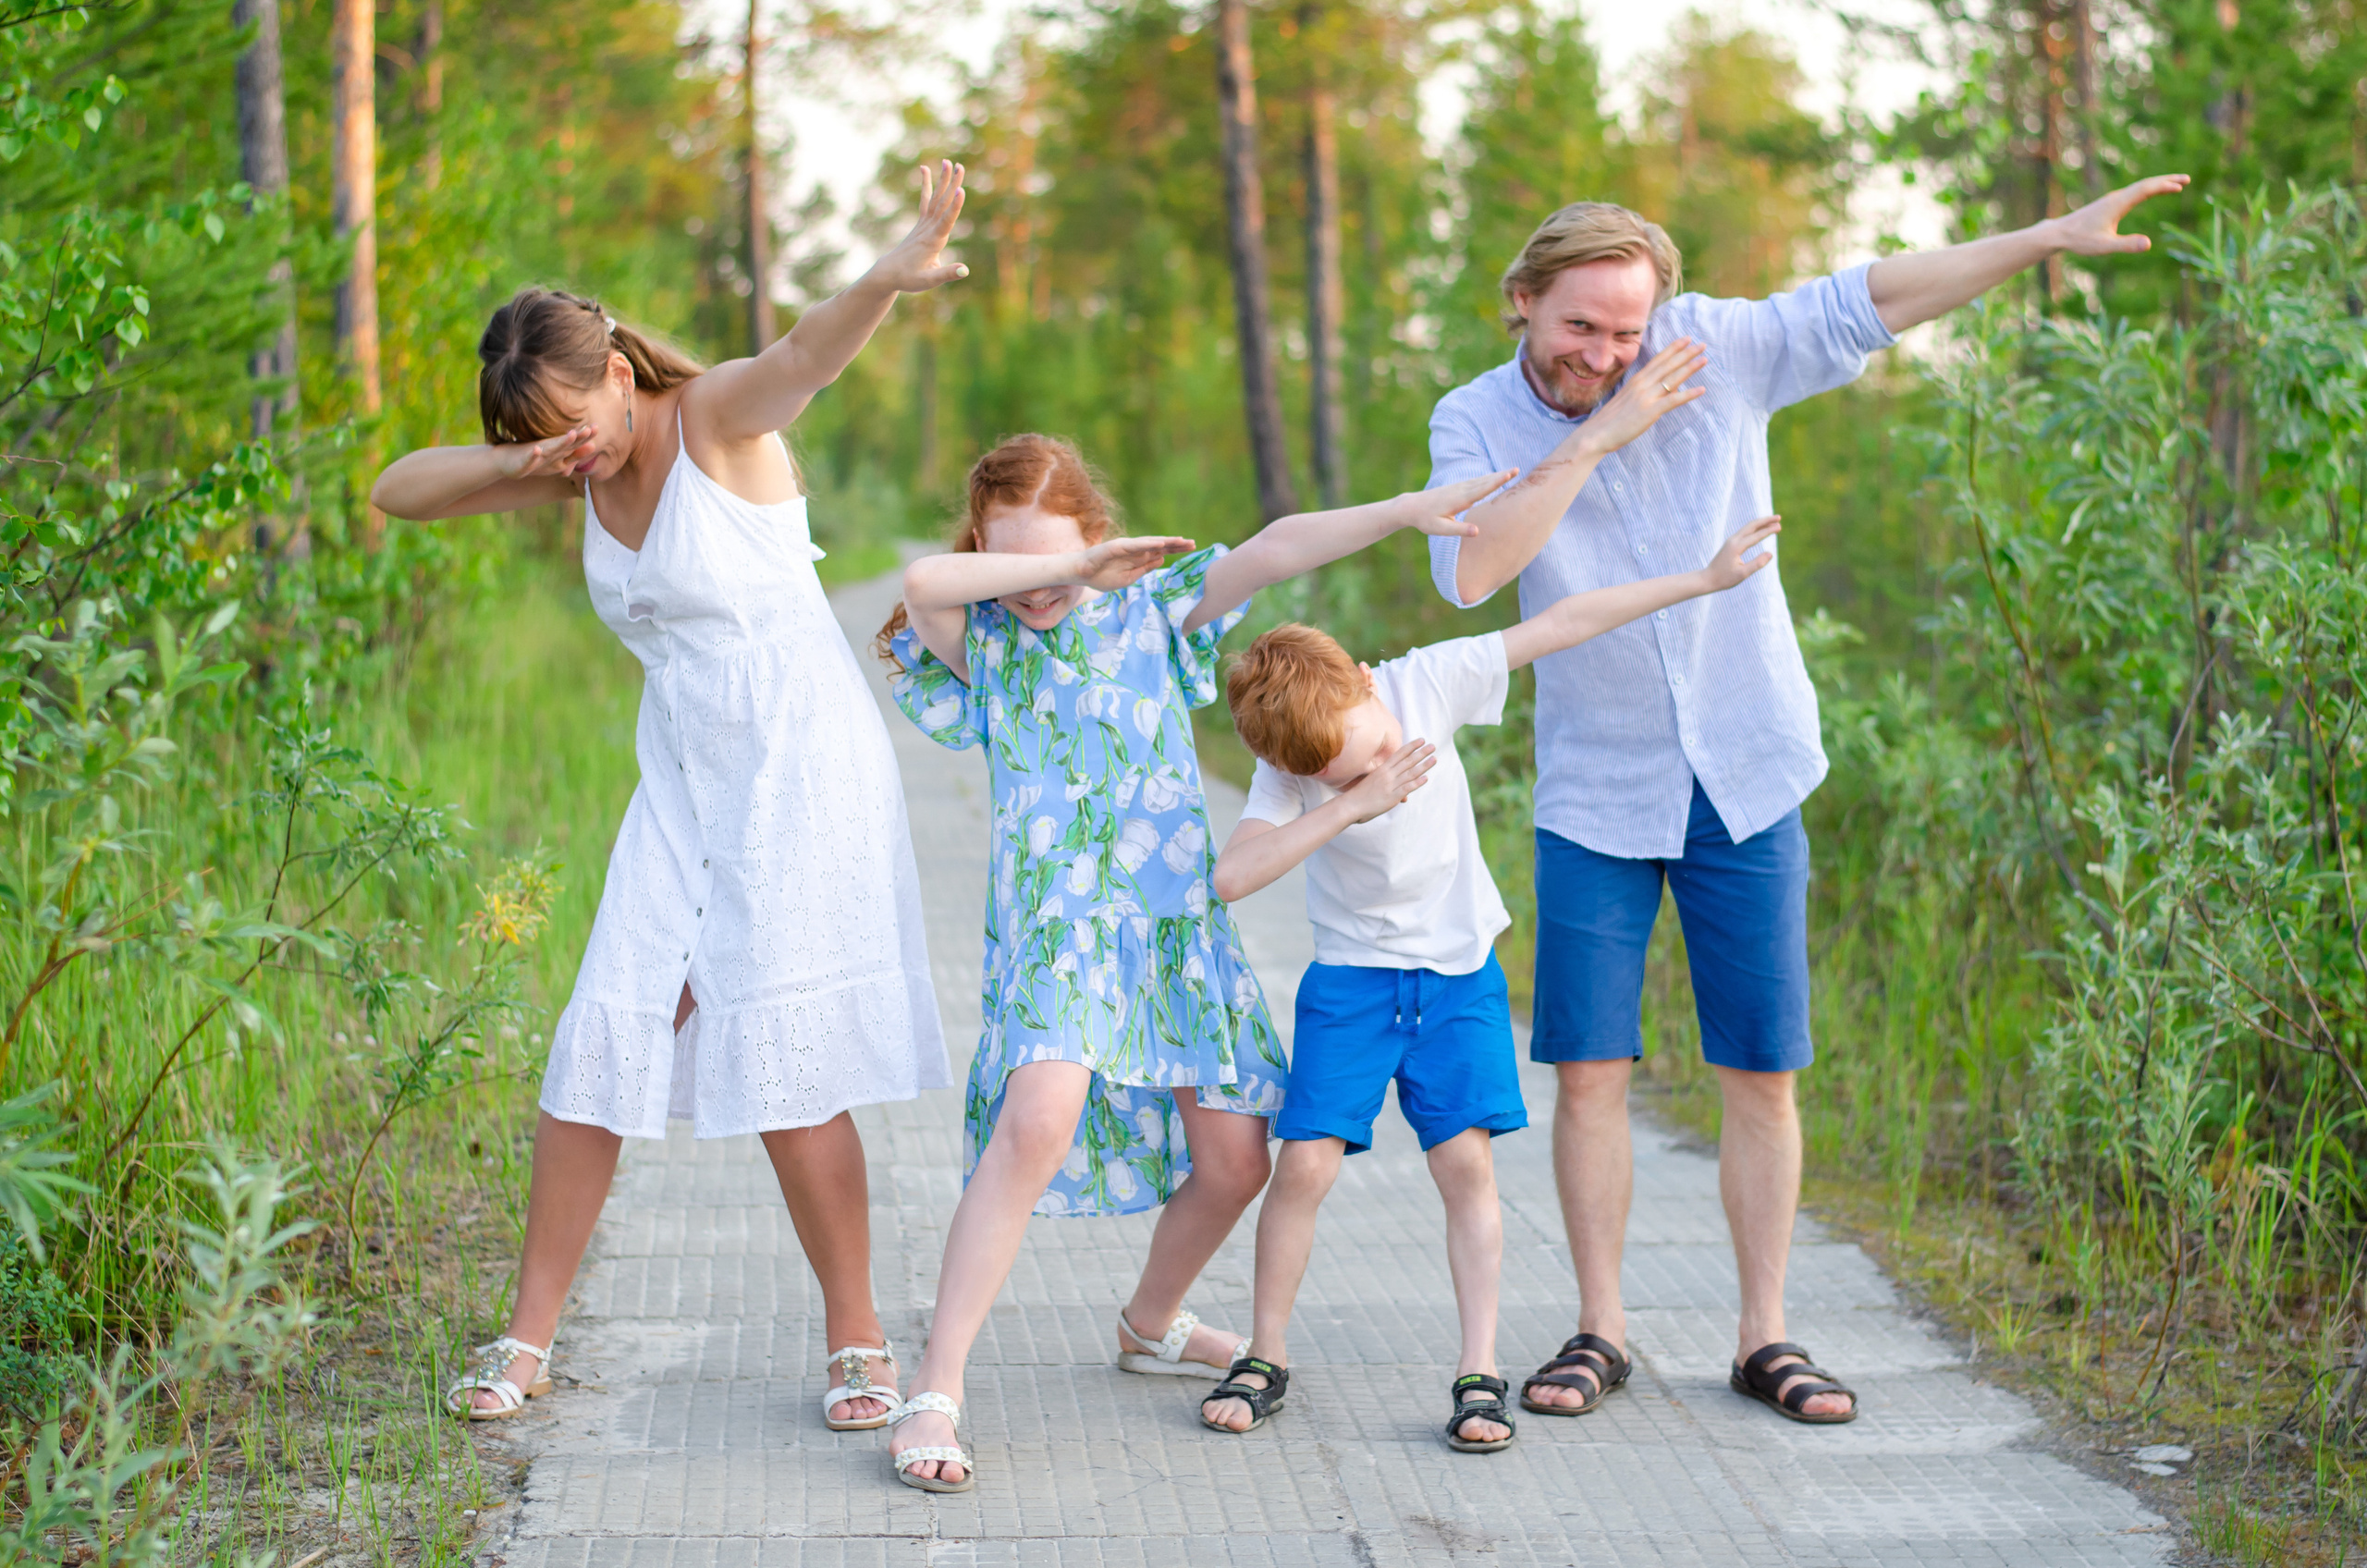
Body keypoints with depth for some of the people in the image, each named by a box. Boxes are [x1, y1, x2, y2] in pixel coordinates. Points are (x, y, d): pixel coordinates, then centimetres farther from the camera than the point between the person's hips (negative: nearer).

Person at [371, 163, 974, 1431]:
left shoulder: (714, 415, -13)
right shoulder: (576, 470, 7)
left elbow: (808, 356, -35)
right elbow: (396, 490, 6)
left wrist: (890, 277, -57)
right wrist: (518, 465, -13)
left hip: (802, 765, -6)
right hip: (681, 780, 6)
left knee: (783, 1056, -9)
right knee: (605, 1036, 2)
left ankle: (857, 1337, 6)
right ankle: (529, 1336, 12)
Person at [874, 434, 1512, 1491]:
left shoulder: (1151, 605, 8)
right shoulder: (982, 642, 2)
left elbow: (1275, 550, -5)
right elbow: (921, 582, -20)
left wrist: (1405, 511, -16)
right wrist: (1072, 569, -12)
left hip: (1179, 917, 4)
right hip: (1057, 919, -4)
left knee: (1234, 1159, 5)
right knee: (1040, 1117, -29)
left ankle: (1150, 1324, 37)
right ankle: (934, 1393, -23)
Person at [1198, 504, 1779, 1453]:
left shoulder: (1427, 681, -17)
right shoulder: (1291, 775, -19)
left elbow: (1560, 625, -11)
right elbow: (1229, 877, -34)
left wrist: (1705, 580, -8)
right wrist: (1350, 806, -38)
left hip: (1459, 973, 1)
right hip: (1350, 980, -1)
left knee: (1466, 1160, -9)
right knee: (1305, 1163, -9)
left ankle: (1479, 1373, -3)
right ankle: (1267, 1358, 9)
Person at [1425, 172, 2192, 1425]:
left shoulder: (1715, 348, -5)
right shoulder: (1474, 422, -5)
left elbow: (1871, 301, -3)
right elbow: (1467, 572, -22)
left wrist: (2051, 237, -8)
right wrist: (1593, 438, -23)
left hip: (1745, 788, 0)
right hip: (1596, 799, 0)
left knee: (1761, 1077, 3)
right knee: (1589, 1074, -1)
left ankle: (1764, 1337, 14)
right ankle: (1600, 1333, 13)